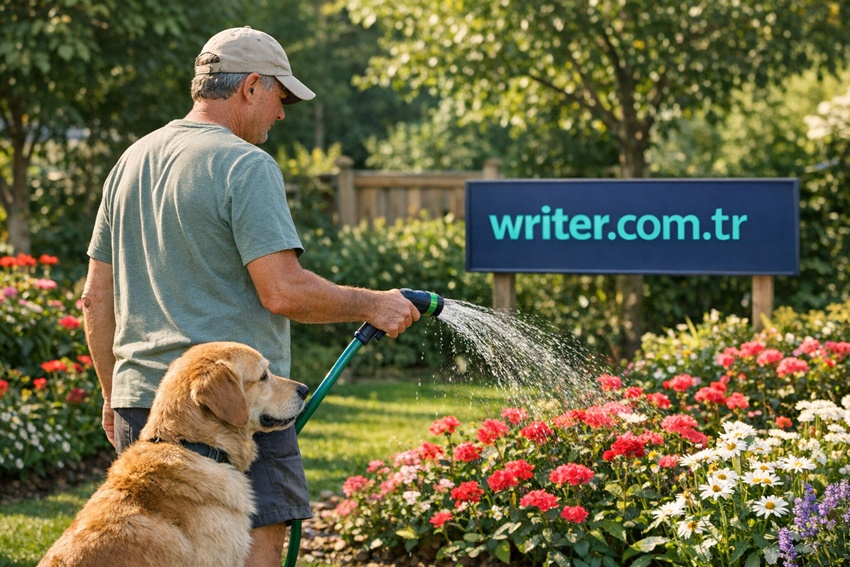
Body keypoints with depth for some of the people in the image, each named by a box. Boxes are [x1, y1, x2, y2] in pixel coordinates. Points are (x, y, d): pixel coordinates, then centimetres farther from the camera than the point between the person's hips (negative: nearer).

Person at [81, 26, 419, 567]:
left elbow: (96, 298, 18)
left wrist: (114, 394, 25)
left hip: (138, 401, 8)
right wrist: (372, 305, -5)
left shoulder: (131, 162, 15)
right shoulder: (246, 165, -10)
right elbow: (283, 292, -19)